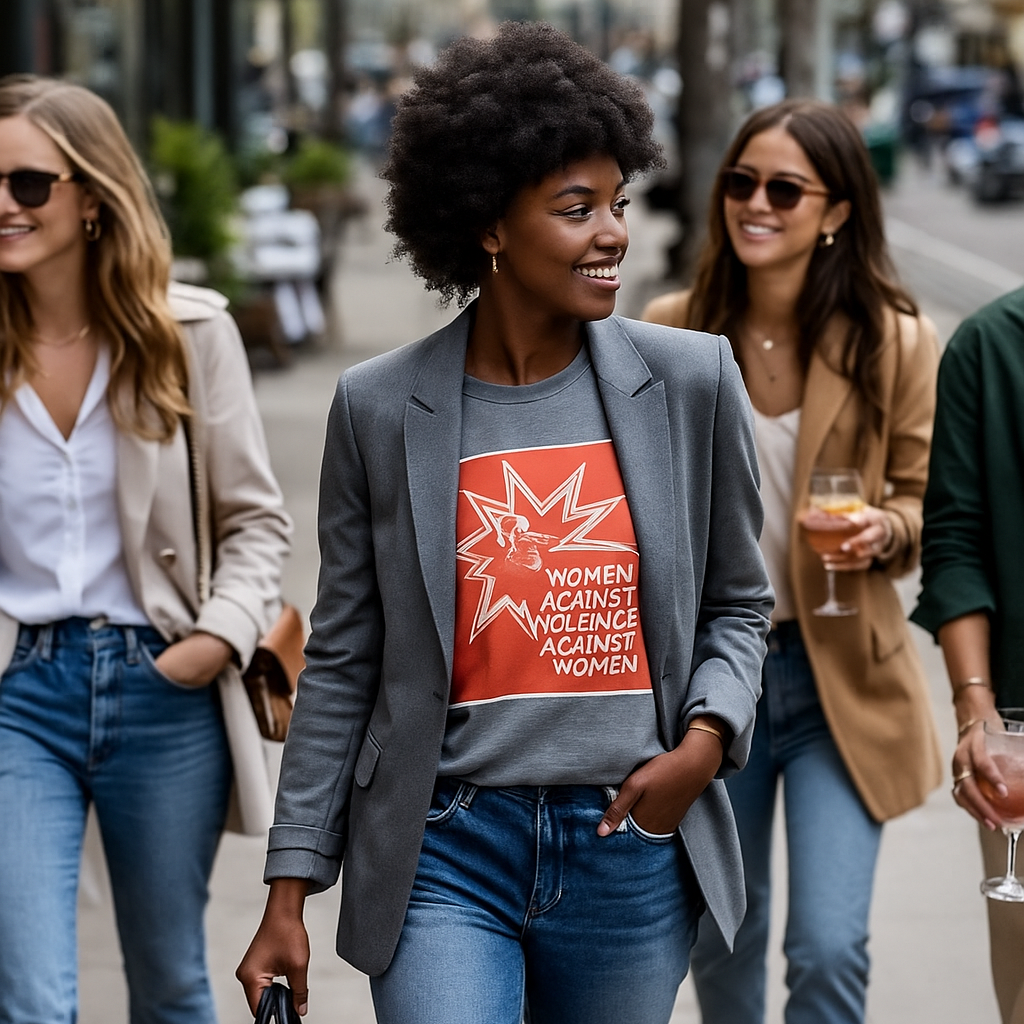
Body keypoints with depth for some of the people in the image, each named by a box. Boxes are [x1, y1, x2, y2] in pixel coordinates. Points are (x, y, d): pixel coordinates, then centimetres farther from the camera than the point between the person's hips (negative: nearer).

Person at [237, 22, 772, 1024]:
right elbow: (341, 663, 4)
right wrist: (288, 897, 3)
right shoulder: (379, 406, -2)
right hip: (445, 853, -2)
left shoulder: (691, 379, 0)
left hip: (632, 855, 2)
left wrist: (705, 742, -7)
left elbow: (737, 602, 12)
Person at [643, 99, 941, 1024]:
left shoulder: (895, 342, -9)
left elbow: (927, 501, -1)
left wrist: (886, 531, -21)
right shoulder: (673, 329, -4)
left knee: (829, 948, -10)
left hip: (839, 676, -2)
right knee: (721, 935, 16)